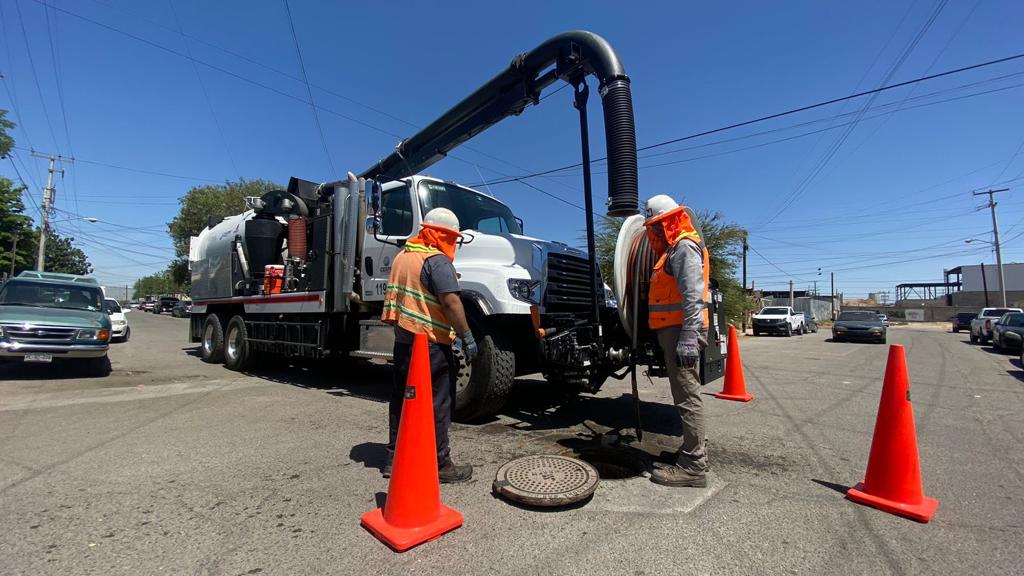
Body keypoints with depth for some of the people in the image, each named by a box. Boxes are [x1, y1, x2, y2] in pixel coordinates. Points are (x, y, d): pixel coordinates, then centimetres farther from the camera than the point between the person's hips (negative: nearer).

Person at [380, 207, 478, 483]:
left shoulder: (402, 256, 15)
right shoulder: (437, 260, -14)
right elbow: (451, 301, -23)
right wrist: (467, 337, -19)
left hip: (403, 341, 9)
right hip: (431, 344, -9)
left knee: (401, 400, 16)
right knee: (438, 405, 1)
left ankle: (394, 458, 27)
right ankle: (440, 465, 10)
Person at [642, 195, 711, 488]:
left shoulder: (685, 246, -9)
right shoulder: (674, 249, 22)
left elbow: (693, 296, -20)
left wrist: (688, 337, -26)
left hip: (682, 331, -11)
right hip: (674, 331, 11)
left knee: (687, 396, -8)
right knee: (685, 394, 17)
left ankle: (693, 466, -2)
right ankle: (694, 450, 30)